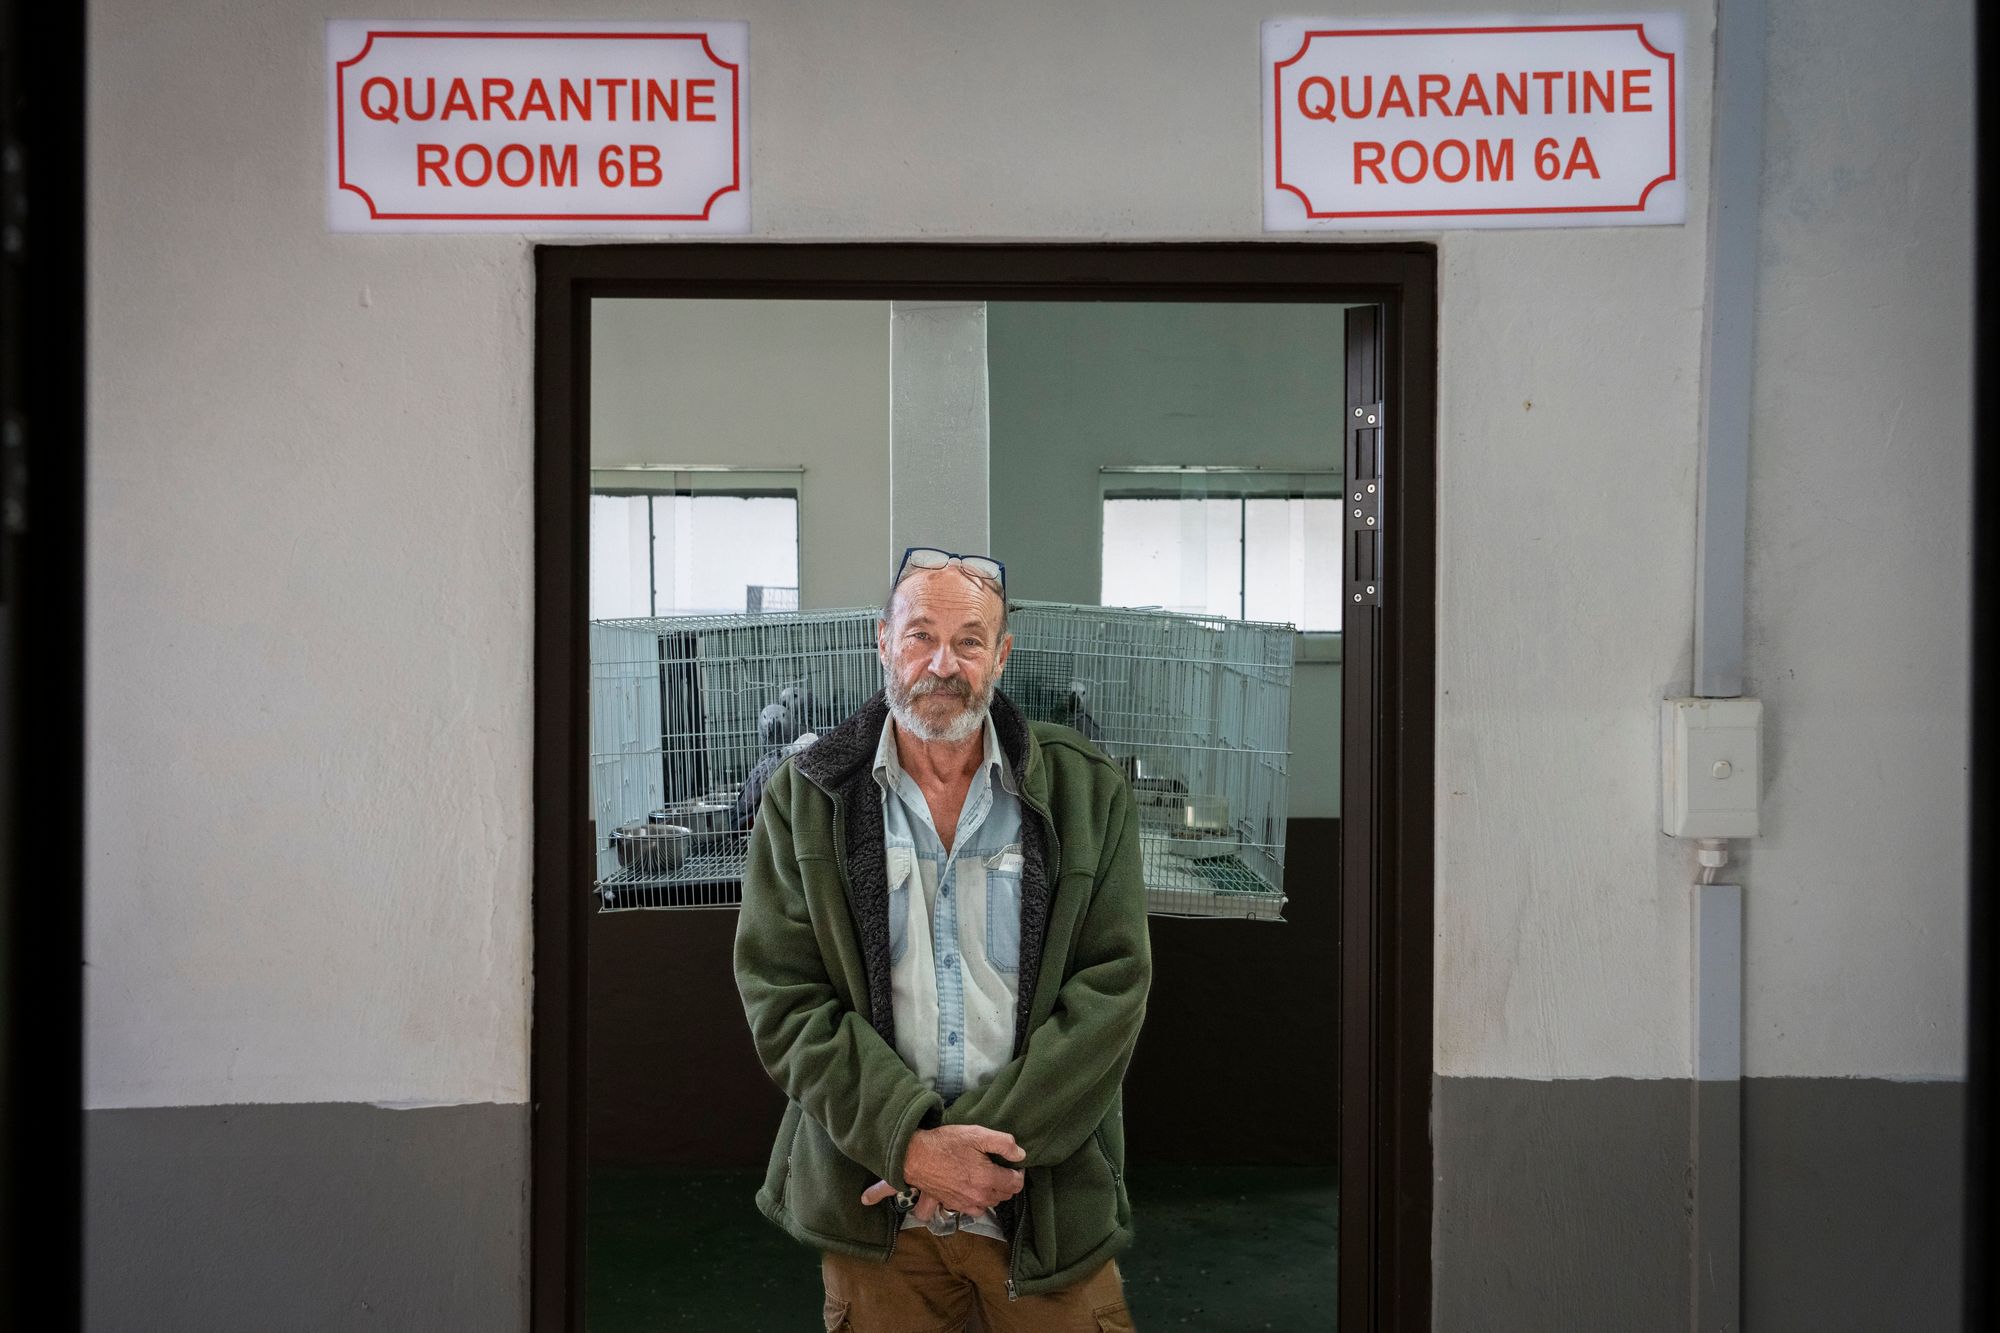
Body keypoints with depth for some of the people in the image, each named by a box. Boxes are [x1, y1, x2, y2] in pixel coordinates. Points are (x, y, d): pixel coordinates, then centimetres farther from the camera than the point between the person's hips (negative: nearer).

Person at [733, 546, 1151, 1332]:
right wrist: (911, 1143, -17)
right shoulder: (802, 799, 0)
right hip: (871, 1202, 0)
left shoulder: (1086, 792, 1)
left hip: (1050, 1205, 0)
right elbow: (782, 1000, -5)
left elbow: (1113, 988, -5)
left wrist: (988, 1138, -15)